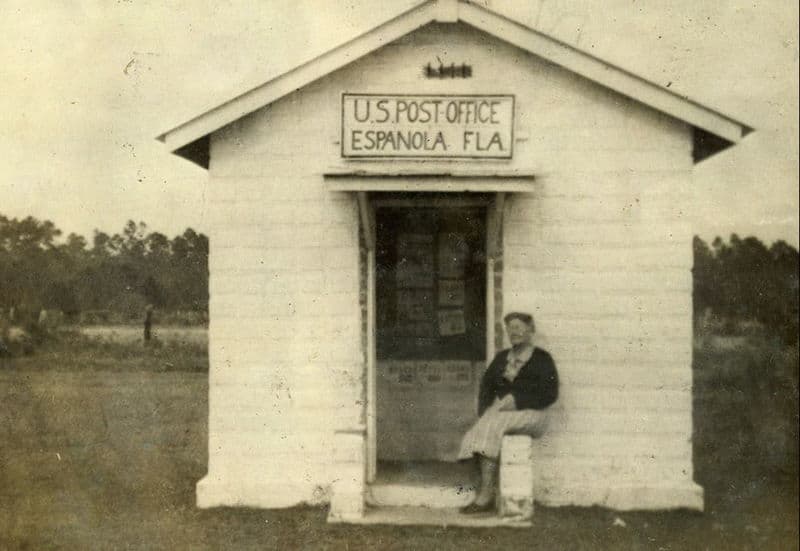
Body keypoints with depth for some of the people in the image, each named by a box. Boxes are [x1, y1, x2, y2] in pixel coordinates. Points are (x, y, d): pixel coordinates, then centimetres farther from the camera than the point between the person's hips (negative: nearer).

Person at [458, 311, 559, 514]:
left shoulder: (542, 359, 5)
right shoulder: (501, 358, 21)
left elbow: (549, 394, -5)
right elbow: (486, 385, 16)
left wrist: (515, 400, -13)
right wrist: (485, 409, -4)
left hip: (530, 414, -4)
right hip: (499, 411, 5)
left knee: (493, 424, -32)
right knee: (483, 428, -29)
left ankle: (485, 494, -31)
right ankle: (487, 495, -34)